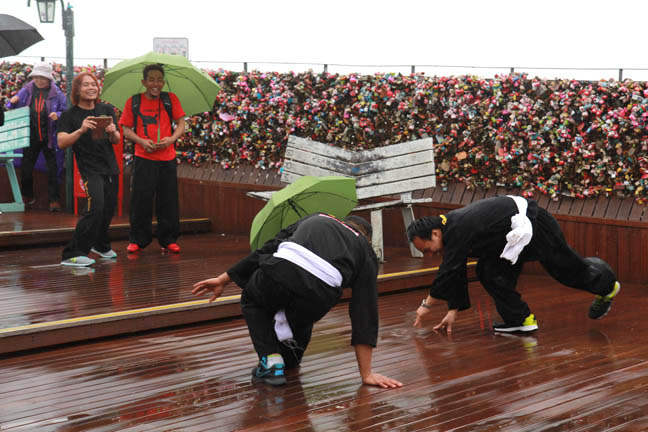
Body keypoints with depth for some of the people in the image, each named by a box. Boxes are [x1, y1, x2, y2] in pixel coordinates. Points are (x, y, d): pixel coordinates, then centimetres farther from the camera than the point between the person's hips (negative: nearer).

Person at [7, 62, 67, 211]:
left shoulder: (56, 93, -3)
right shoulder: (26, 90, 5)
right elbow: (14, 110, 13)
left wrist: (58, 115, -19)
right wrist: (12, 102, -8)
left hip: (49, 137, -3)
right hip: (31, 136, 3)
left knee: (52, 169, -2)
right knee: (26, 167, 11)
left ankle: (54, 200, 5)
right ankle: (27, 196, 29)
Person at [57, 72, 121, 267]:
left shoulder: (107, 110, 8)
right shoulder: (70, 115, -5)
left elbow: (116, 140, 8)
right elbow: (62, 142, -16)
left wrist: (112, 132, -16)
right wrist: (81, 130, -31)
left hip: (111, 168, 6)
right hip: (90, 169, -6)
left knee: (108, 210, 13)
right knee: (96, 207, -22)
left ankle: (101, 245, 41)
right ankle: (73, 254, -18)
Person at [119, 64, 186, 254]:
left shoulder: (171, 99, 6)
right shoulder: (133, 102, 4)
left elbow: (181, 124, 6)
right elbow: (127, 130, 5)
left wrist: (171, 139, -12)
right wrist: (142, 141, -11)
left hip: (167, 158, 1)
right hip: (143, 158, -1)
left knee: (168, 201, 4)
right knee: (141, 199, -1)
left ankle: (169, 240, 14)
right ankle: (137, 240, 10)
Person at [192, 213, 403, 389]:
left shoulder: (314, 220, 40)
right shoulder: (366, 252, 33)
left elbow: (268, 248, 33)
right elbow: (365, 314, 27)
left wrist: (223, 279, 38)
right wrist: (366, 374, 26)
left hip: (281, 272, 0)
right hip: (319, 294, 0)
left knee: (252, 301, 35)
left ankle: (271, 362, 20)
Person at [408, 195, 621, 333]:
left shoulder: (457, 232, -26)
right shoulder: (451, 226, 5)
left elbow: (447, 273, -26)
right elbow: (456, 274, 11)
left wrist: (427, 305, -15)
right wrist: (453, 310, 9)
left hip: (532, 224, -10)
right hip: (515, 234, 10)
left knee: (566, 267, 3)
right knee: (488, 272, 1)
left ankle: (607, 285, 28)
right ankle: (521, 320, 5)